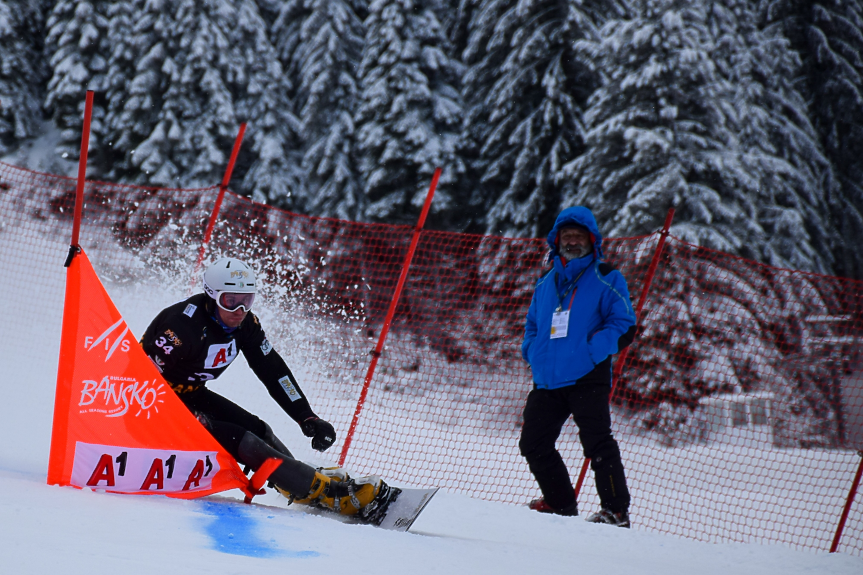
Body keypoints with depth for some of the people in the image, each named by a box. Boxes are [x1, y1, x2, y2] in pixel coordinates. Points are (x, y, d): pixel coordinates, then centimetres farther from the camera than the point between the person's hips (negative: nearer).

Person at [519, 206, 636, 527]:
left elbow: (624, 326, -5)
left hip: (587, 378, -6)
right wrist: (533, 352, 8)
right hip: (547, 380, 6)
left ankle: (616, 510, -11)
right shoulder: (546, 283, 19)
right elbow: (532, 325, 29)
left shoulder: (605, 279, 2)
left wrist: (591, 351, -16)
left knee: (597, 441, -15)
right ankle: (560, 504, 25)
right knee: (533, 443, 8)